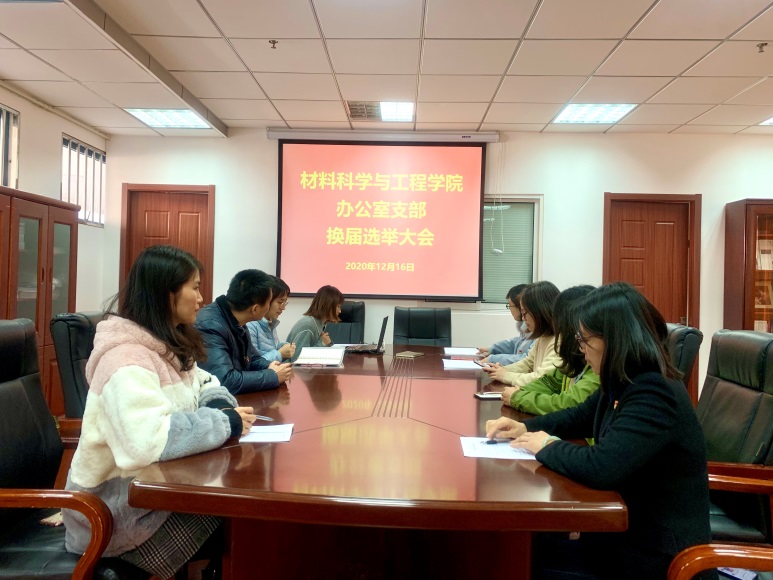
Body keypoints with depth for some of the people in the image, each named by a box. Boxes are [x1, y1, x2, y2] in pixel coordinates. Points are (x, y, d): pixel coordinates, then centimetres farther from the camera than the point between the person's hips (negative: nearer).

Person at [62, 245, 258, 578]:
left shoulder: (167, 346, 4)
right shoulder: (127, 358, -26)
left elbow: (204, 386, 15)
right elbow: (145, 441, -40)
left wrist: (221, 407, -9)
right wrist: (225, 423, -28)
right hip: (116, 510, -8)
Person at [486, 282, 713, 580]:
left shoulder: (655, 395, -29)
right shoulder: (625, 384, 2)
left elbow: (599, 467, -37)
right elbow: (580, 416, 18)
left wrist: (547, 447, -17)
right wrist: (524, 427, 2)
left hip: (658, 554, -8)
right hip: (630, 526, 8)